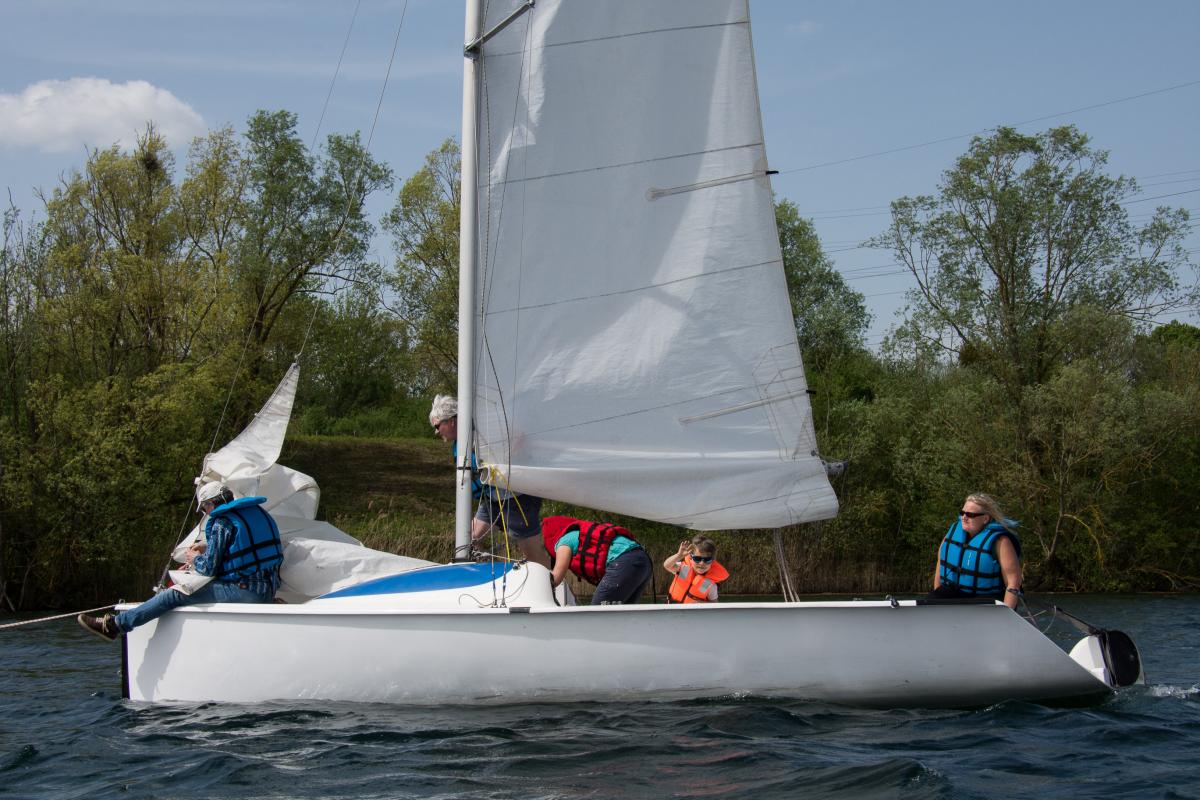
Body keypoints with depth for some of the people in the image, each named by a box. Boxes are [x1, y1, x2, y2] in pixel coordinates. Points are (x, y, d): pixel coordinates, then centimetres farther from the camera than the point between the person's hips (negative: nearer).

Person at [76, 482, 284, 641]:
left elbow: (209, 568, -9)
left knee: (175, 595, -5)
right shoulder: (257, 511, 17)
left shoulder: (222, 523, -8)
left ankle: (115, 625, -5)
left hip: (244, 591, -9)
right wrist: (207, 547, 32)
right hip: (268, 591, 9)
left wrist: (195, 560, 13)